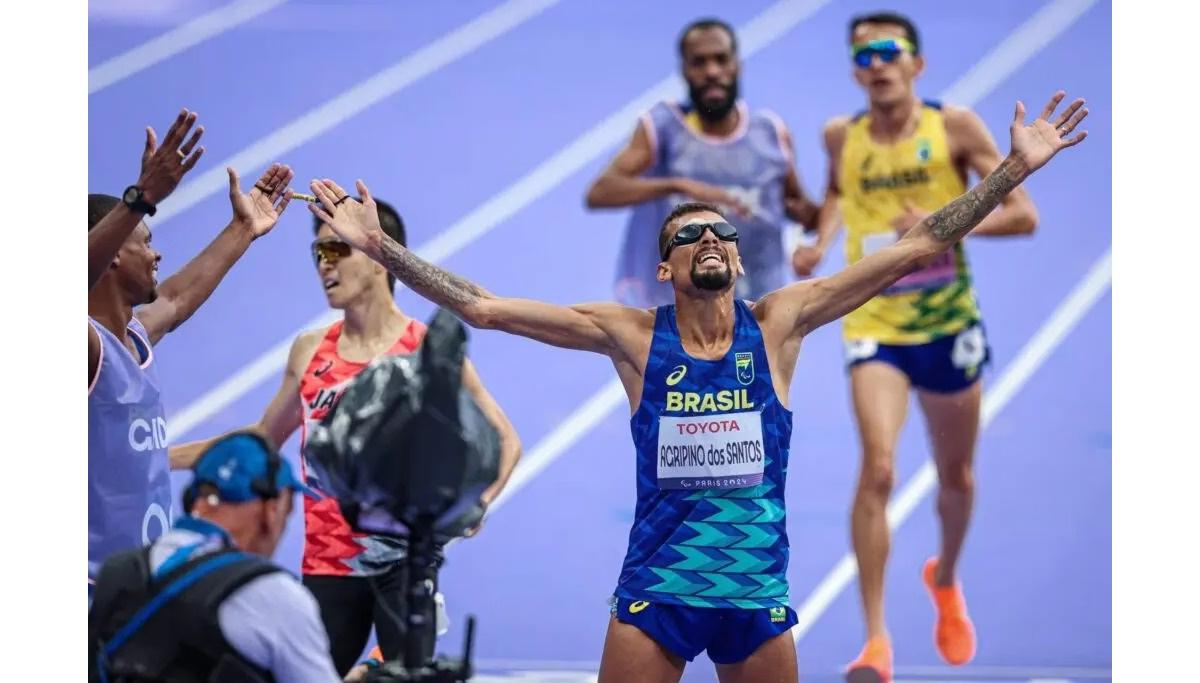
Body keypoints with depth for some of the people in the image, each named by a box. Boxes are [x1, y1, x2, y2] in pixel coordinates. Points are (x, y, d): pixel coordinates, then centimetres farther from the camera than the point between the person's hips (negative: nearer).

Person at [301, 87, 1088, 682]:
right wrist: (380, 246, -10)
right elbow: (485, 307, -5)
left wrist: (1015, 170, -5)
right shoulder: (632, 334, -2)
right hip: (655, 591, -1)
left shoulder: (777, 322, 0)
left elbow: (916, 250, -2)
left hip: (758, 590, 1)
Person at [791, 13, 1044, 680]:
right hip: (874, 326, 0)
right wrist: (821, 242, 4)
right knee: (878, 469, -20)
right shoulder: (842, 137, 0)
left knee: (956, 477, 17)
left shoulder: (954, 126, -7)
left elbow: (1022, 214, -9)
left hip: (948, 325, 0)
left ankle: (946, 581, 49)